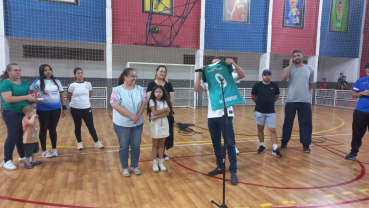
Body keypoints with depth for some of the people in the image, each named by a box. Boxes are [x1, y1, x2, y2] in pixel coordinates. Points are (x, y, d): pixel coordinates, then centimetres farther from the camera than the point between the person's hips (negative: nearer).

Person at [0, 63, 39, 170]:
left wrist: (33, 98, -3)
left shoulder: (24, 82, 11)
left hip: (25, 113, 7)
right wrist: (26, 97, -23)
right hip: (12, 114, -6)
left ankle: (23, 156, 30)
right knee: (13, 137, 0)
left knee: (22, 136, 16)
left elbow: (29, 94, 21)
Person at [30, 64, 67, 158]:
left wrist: (65, 107, 6)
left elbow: (61, 95, 9)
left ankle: (54, 149, 24)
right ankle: (44, 151, 20)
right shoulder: (38, 82, -4)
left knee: (53, 129, 11)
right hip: (43, 110, -2)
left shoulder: (57, 81, 6)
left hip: (56, 109, 3)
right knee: (43, 129, 8)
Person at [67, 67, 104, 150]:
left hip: (87, 108, 1)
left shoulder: (88, 84, -1)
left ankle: (97, 142, 14)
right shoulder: (72, 85, -8)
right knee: (77, 126, 10)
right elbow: (68, 97, 5)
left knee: (90, 126, 4)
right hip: (75, 109, -1)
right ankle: (79, 143, 25)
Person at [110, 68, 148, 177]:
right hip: (122, 124, -3)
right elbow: (116, 106, -17)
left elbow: (144, 103, -2)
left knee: (136, 145, 12)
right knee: (124, 146, 9)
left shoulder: (140, 89, 1)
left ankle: (135, 166, 29)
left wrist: (137, 116, -16)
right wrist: (131, 116, -19)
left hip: (138, 123, 3)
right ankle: (125, 167, 26)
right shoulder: (117, 90, -9)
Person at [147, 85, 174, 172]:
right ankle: (155, 163, 13)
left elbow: (167, 113, -10)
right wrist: (165, 109, -12)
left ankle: (161, 162, 19)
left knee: (161, 144, 10)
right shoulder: (152, 101, -5)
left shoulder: (165, 101, 3)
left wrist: (157, 116, -21)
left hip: (164, 124, 3)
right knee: (155, 144, 6)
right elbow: (154, 112, -17)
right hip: (155, 125, -3)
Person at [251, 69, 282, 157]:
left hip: (271, 112, 0)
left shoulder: (274, 85, -2)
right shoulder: (257, 85, -7)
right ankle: (262, 146, 25)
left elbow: (277, 97, 15)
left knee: (273, 130, -2)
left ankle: (275, 149, 1)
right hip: (259, 111, 0)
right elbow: (253, 97, 7)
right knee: (260, 129, 10)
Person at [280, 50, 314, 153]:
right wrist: (291, 65, -13)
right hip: (291, 101, -1)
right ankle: (284, 142, 21)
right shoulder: (289, 68, 2)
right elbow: (283, 78, -18)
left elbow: (311, 85, 17)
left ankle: (306, 144, 17)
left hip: (305, 101, 2)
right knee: (288, 122, 6)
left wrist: (303, 91, 10)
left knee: (306, 123, 4)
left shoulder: (309, 69, 7)